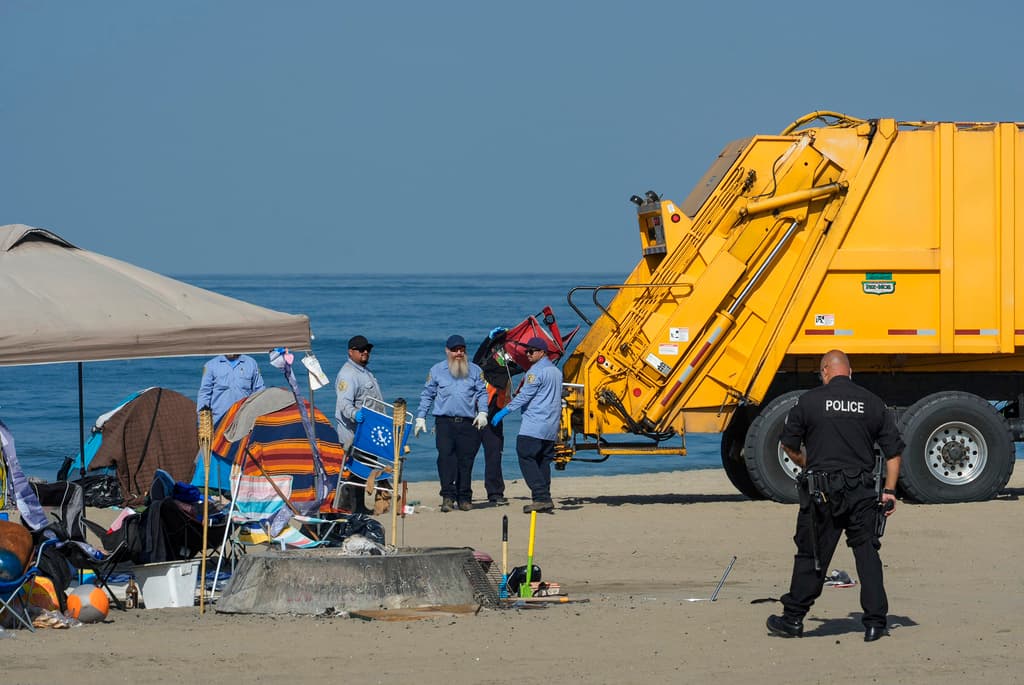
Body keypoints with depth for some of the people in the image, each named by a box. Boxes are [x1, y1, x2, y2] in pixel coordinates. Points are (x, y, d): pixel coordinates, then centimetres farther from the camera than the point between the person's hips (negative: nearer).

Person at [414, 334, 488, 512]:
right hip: (445, 422, -1)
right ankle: (448, 496, -16)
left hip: (468, 422, 1)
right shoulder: (437, 370, 13)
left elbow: (482, 393, 11)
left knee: (466, 460, 2)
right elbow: (427, 395, 14)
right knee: (445, 457, -14)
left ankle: (464, 497, 9)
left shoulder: (474, 370, 14)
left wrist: (482, 412, -5)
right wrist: (420, 418, 7)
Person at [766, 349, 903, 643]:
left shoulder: (810, 401, -2)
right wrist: (890, 492, 11)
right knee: (867, 553, 7)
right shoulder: (872, 403, 6)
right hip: (862, 491, 2)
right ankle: (875, 622, 4)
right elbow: (894, 451, 6)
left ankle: (793, 618, 12)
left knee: (811, 555, 5)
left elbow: (789, 445, 6)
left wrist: (806, 464, 26)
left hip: (822, 490, -2)